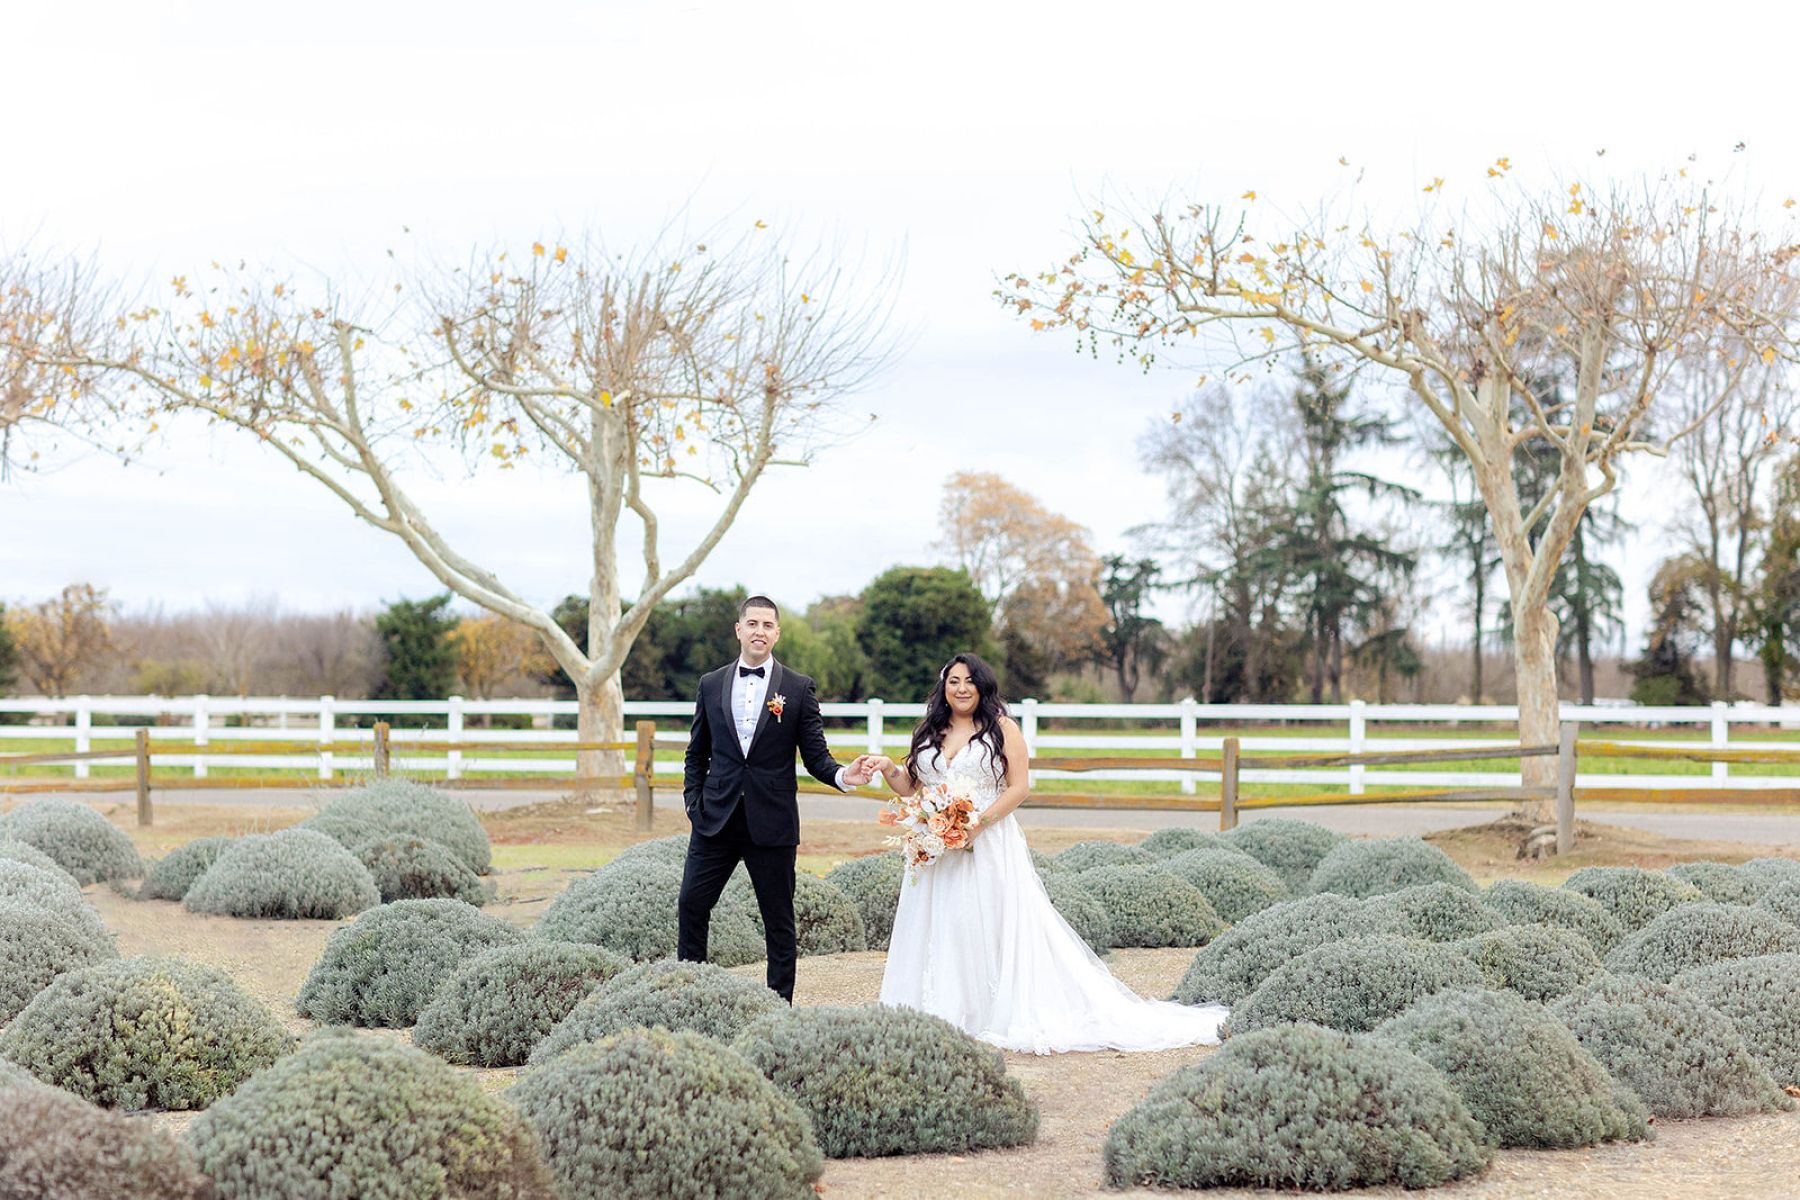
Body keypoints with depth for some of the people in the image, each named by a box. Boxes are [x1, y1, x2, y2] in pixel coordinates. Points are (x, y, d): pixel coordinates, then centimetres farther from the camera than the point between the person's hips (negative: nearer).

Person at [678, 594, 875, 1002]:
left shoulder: (798, 688, 1)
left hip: (771, 824, -2)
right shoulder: (711, 685, 8)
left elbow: (815, 754, 0)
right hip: (715, 818, 2)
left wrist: (842, 775, -20)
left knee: (779, 919, 5)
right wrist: (693, 801, 3)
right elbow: (697, 752, 15)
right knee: (691, 905, -1)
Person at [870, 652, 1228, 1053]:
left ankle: (1005, 1016, -3)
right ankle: (938, 1016, 6)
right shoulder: (928, 733, 13)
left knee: (992, 928, -5)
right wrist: (888, 769, -6)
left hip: (989, 847, -4)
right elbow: (912, 788, 14)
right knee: (937, 930, 2)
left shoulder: (1002, 729, 0)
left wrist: (979, 822, -16)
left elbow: (1018, 788, -5)